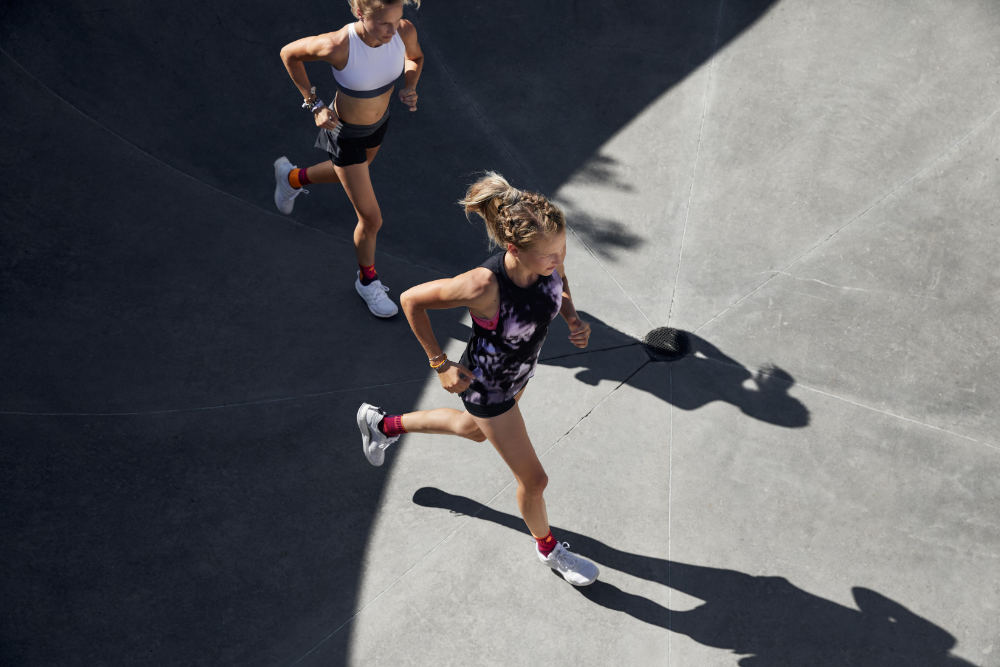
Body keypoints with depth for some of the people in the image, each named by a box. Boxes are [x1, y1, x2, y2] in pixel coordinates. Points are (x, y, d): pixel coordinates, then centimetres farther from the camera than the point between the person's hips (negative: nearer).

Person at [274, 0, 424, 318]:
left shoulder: (405, 31, -24)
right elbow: (289, 53, -16)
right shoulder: (337, 45, -36)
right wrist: (314, 104, -16)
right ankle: (367, 280, 32)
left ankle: (293, 177, 67)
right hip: (344, 132, -6)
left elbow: (415, 56, 1)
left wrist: (410, 87, -18)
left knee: (351, 171, 36)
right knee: (371, 220, 2)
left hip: (379, 122, 6)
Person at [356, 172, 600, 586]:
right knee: (533, 480, 9)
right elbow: (411, 299, -24)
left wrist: (573, 319, -14)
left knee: (475, 429, 36)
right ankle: (546, 546, 43)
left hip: (520, 371, 7)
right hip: (487, 387, -7)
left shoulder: (550, 257, -25)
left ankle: (384, 424, 58)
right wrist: (440, 364, -19)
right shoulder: (483, 286, -41)